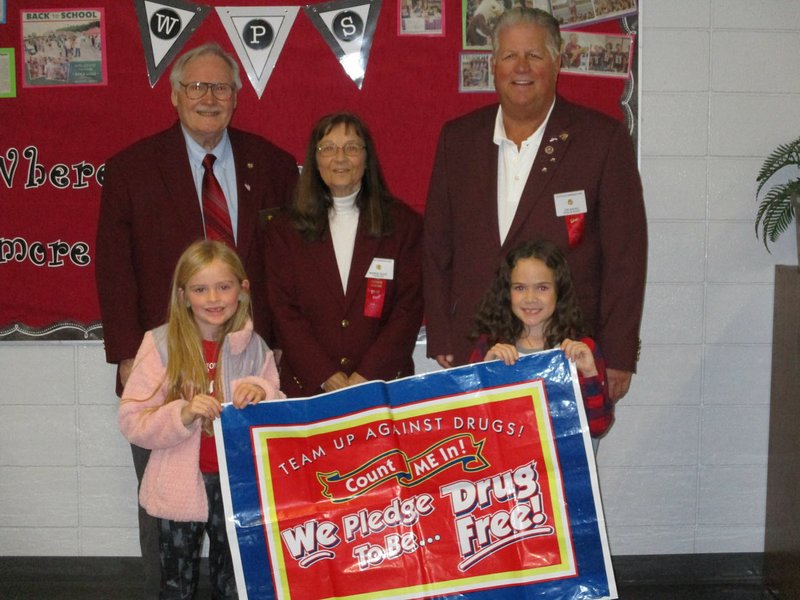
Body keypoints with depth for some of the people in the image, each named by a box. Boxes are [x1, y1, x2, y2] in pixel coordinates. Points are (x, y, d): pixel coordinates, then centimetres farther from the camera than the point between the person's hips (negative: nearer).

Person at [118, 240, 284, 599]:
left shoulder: (254, 347, -2)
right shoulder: (161, 344, -8)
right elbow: (132, 421, -11)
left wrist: (263, 394, -16)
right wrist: (183, 415, -27)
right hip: (180, 489, -1)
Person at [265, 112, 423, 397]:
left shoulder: (403, 223, 5)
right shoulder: (284, 231, 7)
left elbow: (409, 308, 0)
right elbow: (284, 312, 1)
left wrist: (366, 377, -10)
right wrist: (328, 377, -11)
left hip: (384, 382, 0)